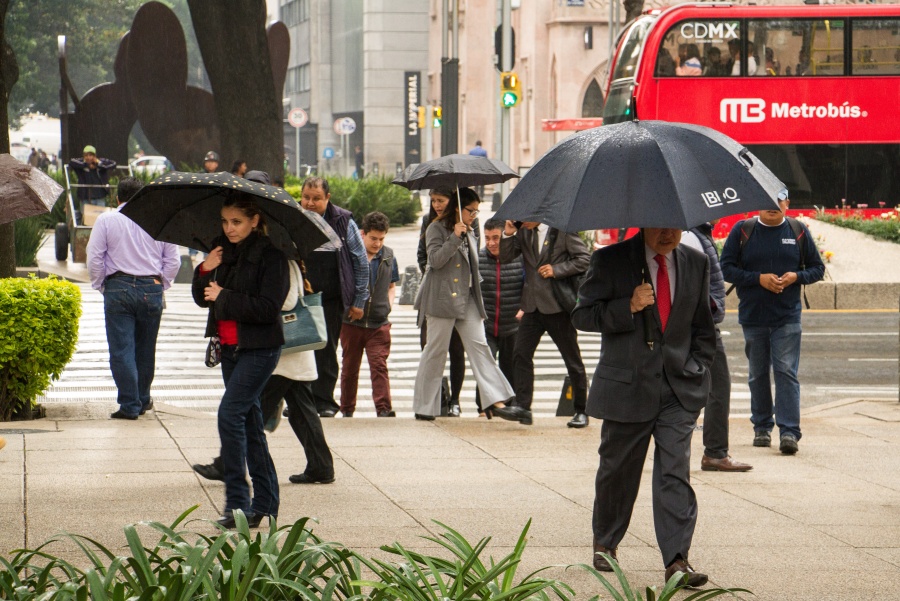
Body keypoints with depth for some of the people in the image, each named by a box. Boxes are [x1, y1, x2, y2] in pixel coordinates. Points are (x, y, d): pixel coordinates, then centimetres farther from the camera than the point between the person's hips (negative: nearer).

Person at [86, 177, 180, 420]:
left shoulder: (106, 220, 1)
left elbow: (94, 258, -3)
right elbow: (173, 260, 6)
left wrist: (100, 286, 7)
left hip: (118, 287, -2)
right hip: (152, 288, 3)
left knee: (121, 350, -1)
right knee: (146, 350, 15)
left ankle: (129, 405, -6)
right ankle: (142, 400, 27)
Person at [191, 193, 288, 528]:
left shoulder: (270, 255, -12)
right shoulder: (223, 251, 10)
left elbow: (269, 307, -20)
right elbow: (202, 297, 10)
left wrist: (224, 299, -18)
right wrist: (205, 271, -8)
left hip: (260, 349, -8)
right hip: (230, 347, 8)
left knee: (230, 413, -18)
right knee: (250, 421, 11)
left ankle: (238, 502, -15)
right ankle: (265, 503, 18)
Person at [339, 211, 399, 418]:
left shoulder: (388, 256, 7)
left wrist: (388, 304, 6)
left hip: (379, 324, 1)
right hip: (352, 322, -1)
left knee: (379, 365, -8)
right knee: (350, 367, 10)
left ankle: (384, 408, -14)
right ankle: (347, 409, 21)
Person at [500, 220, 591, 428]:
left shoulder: (562, 231, -7)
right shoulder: (523, 232, 8)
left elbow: (585, 259, -10)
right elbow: (505, 257, 5)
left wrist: (557, 270, -16)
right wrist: (508, 234, -9)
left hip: (558, 305, -5)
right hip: (533, 305, 5)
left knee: (573, 360, 3)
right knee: (521, 354, -3)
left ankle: (581, 411, 13)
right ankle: (522, 408, 2)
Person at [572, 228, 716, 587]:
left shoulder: (696, 264, 7)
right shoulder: (611, 261, -3)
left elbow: (703, 328, 16)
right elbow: (582, 315, -5)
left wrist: (696, 371, 5)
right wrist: (627, 308, -19)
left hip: (679, 389, 1)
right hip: (627, 388, -1)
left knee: (676, 473, -10)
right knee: (617, 471, 12)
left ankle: (677, 560, -14)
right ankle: (605, 544, 35)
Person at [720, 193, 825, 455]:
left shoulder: (798, 231, 4)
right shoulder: (742, 231, 1)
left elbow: (817, 268, 10)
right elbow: (727, 268, -2)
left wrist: (796, 277, -10)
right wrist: (759, 278, -14)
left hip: (787, 316, -1)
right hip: (752, 315, 1)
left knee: (786, 371, -10)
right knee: (757, 374, 9)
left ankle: (789, 431, -11)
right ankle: (762, 427, 23)